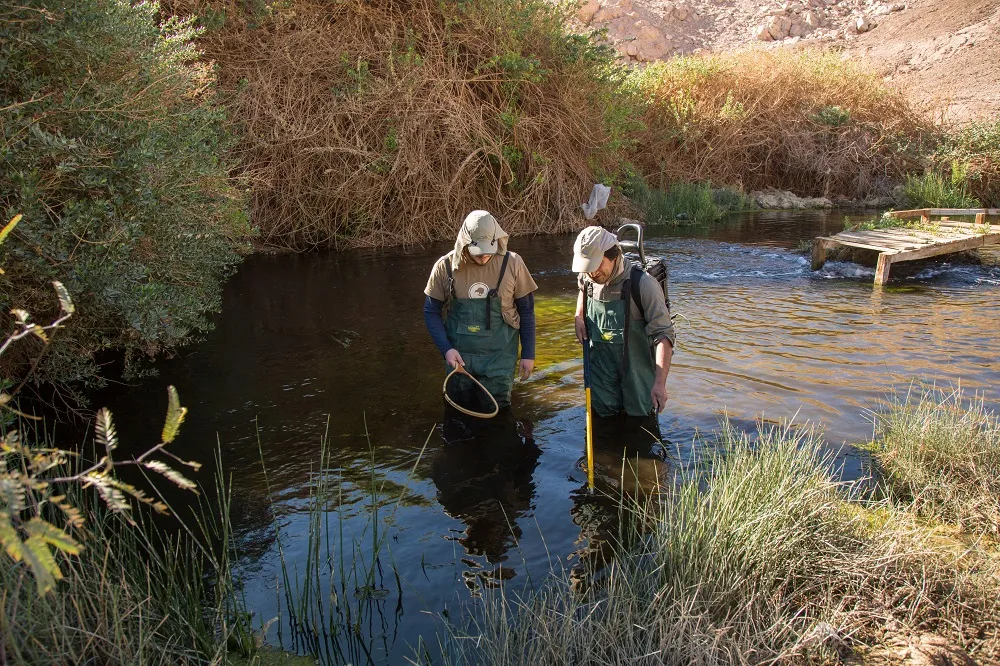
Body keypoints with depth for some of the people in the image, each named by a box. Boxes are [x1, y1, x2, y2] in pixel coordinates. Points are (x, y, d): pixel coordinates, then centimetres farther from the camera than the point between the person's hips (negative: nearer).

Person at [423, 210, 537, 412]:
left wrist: (528, 354, 1)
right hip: (459, 356, 1)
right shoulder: (446, 267, -10)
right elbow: (431, 311, 1)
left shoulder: (512, 264, -11)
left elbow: (526, 311, 0)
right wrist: (446, 349, -11)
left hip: (499, 357, -1)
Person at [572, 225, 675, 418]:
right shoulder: (587, 278, -4)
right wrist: (579, 317, 6)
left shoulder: (642, 283, -21)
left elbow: (663, 335, -22)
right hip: (601, 370, 4)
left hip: (637, 371, -4)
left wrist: (660, 382, -30)